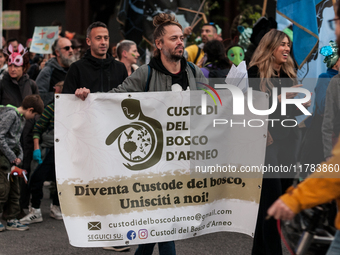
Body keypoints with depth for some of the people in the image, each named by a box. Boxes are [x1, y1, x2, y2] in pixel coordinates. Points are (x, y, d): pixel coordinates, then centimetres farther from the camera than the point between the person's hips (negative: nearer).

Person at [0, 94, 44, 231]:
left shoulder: (22, 118, 14)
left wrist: (20, 155, 5)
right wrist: (11, 156, -17)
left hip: (12, 157, 9)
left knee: (15, 189, 10)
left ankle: (12, 220, 16)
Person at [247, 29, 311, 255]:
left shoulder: (289, 73, 14)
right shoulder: (257, 72, -4)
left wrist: (304, 104, -2)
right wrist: (282, 97, -19)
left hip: (287, 139, 6)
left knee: (278, 197, 9)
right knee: (273, 197, -8)